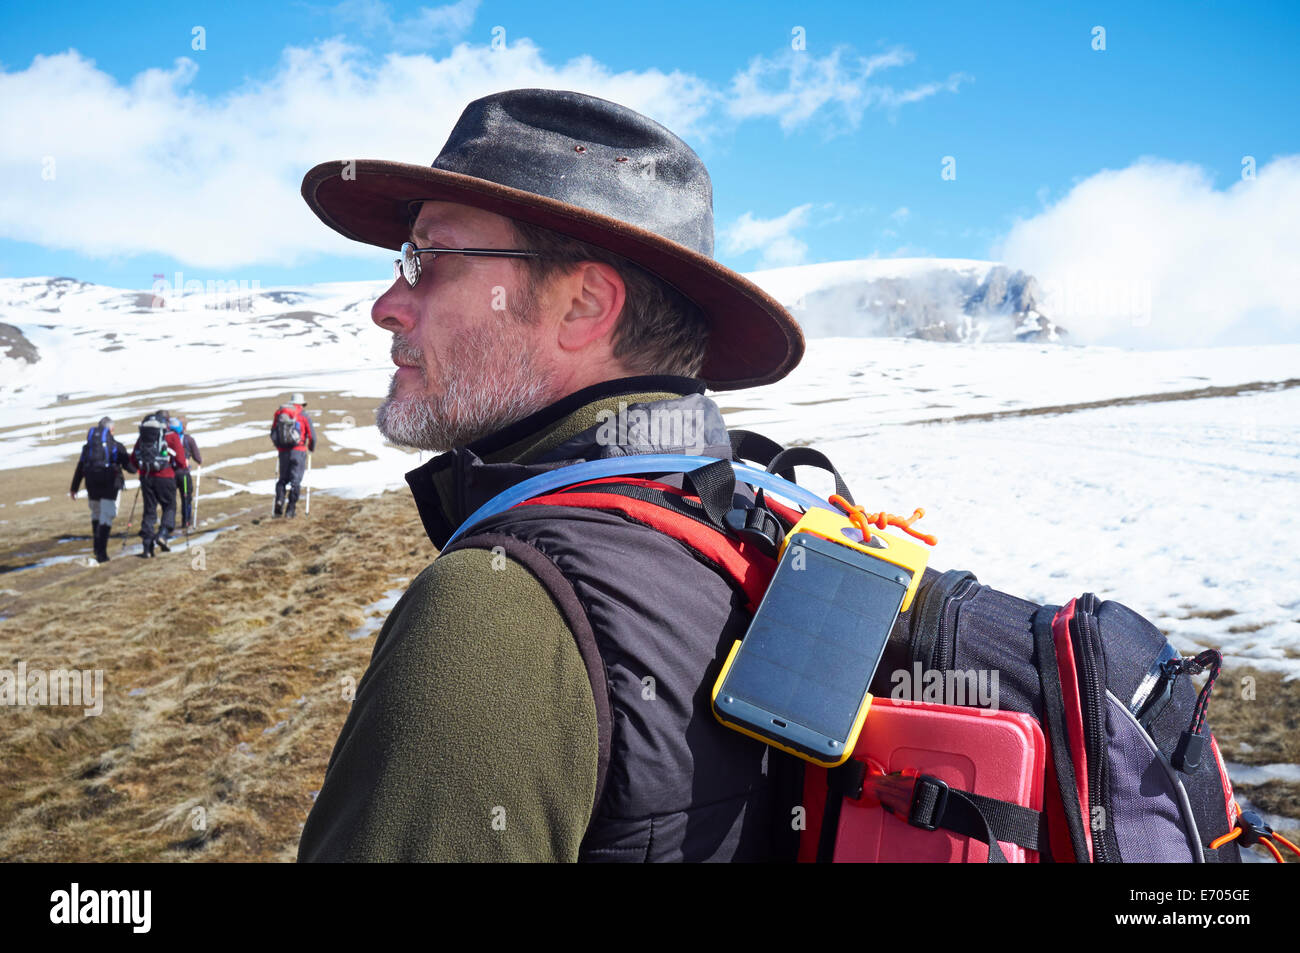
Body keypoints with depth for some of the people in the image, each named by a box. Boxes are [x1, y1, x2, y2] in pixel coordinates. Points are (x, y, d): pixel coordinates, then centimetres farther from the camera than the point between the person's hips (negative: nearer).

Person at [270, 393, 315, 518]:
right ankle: (290, 510, -2)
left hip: (283, 452, 3)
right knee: (295, 480, 1)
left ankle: (278, 508, 2)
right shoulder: (303, 415, -1)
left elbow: (273, 434, 12)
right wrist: (311, 448, 17)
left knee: (282, 479, 16)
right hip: (298, 451, -3)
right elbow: (312, 436, -2)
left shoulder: (279, 413, 10)